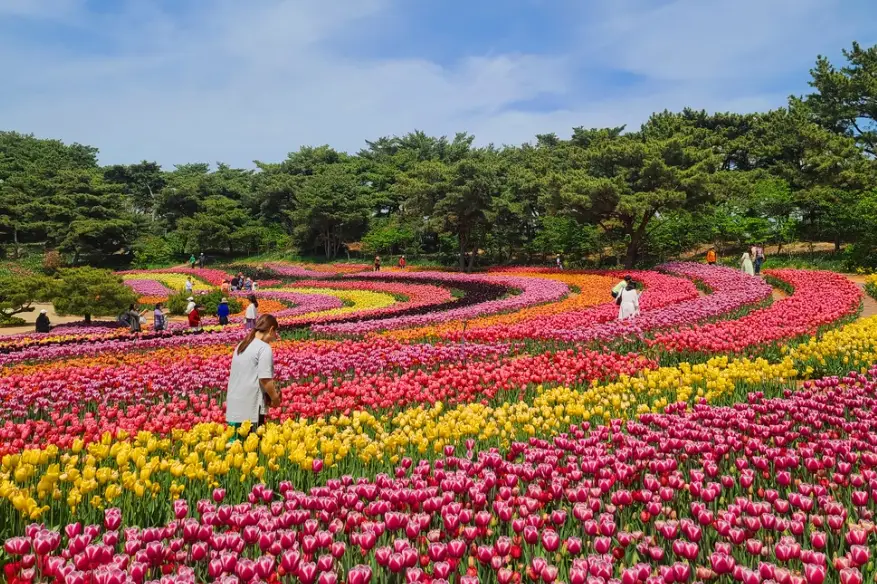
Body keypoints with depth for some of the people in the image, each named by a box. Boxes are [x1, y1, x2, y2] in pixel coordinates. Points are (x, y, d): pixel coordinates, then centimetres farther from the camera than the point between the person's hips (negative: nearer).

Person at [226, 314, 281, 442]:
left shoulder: (241, 346, 14)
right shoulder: (264, 348, -11)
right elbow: (265, 379, -17)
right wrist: (275, 398, -2)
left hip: (233, 406, 8)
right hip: (250, 407, -8)